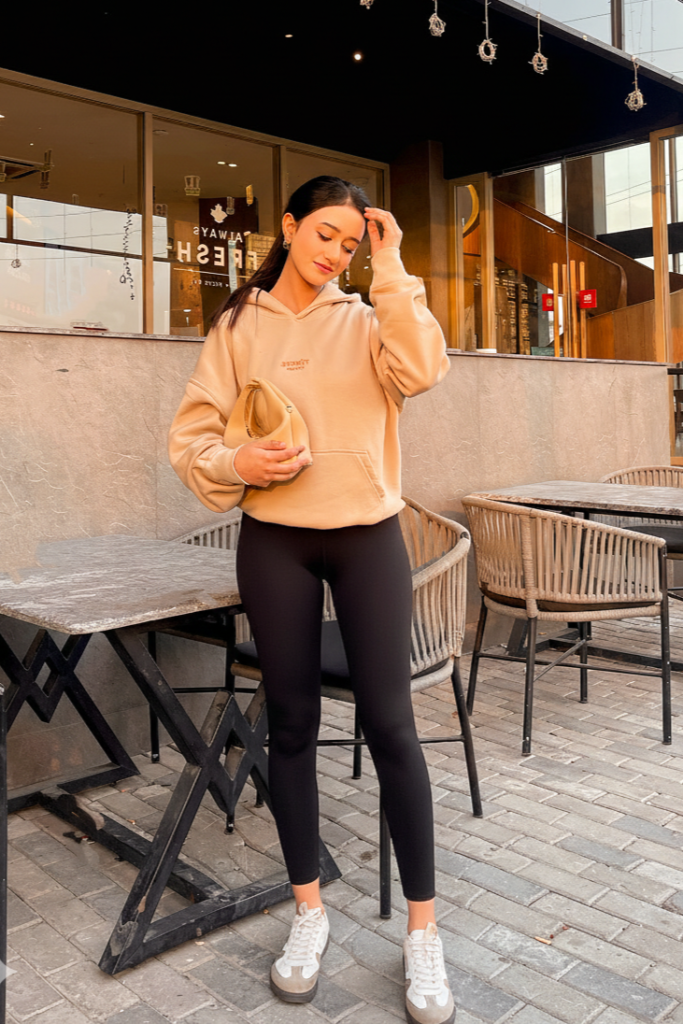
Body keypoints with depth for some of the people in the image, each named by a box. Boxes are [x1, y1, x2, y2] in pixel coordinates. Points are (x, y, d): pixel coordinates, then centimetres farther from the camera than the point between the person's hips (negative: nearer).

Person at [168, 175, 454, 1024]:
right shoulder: (238, 324, 6)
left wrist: (391, 271, -10)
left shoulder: (365, 320, 6)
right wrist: (237, 465, -16)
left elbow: (420, 371, -16)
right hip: (274, 542, 1)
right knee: (291, 722, 8)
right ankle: (308, 910, 26)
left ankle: (423, 928, 12)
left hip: (368, 537, 0)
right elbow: (192, 434, 4)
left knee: (388, 722, -3)